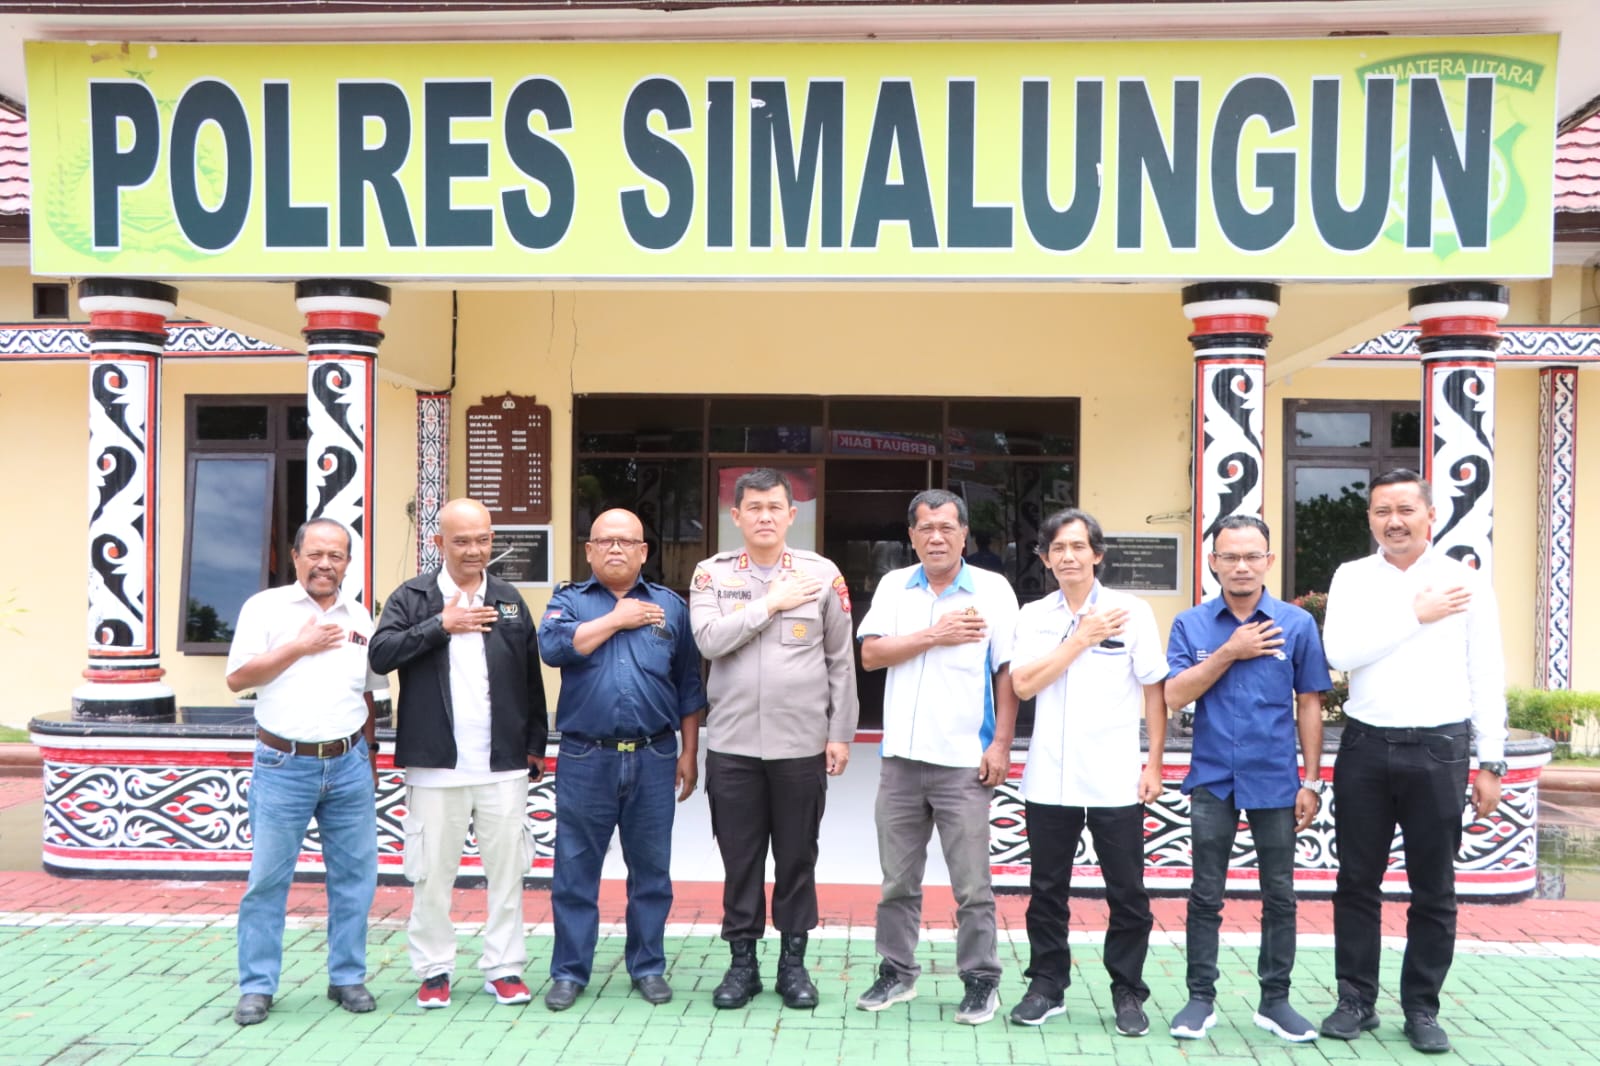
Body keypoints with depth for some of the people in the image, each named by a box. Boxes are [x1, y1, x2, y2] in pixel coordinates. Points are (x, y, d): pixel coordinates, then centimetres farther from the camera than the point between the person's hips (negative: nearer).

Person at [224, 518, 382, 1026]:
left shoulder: (359, 617, 11)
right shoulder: (265, 607, 0)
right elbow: (237, 678, -7)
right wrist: (300, 647, -14)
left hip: (349, 765, 4)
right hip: (283, 765, -3)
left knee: (355, 875, 7)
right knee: (267, 879, 1)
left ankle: (348, 977, 20)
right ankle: (257, 986, 14)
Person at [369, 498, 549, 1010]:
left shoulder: (510, 601, 11)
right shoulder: (412, 597, 4)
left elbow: (532, 679, 10)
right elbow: (380, 654, -11)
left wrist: (535, 745, 7)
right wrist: (441, 626, -14)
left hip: (503, 763, 2)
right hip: (435, 763, -2)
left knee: (507, 869, 6)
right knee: (432, 872, 6)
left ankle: (503, 966, 18)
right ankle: (434, 969, 20)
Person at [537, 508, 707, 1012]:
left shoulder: (670, 605, 9)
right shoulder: (568, 601, 7)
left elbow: (688, 685, 10)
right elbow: (554, 646, -16)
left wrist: (689, 753, 6)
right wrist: (617, 619, -10)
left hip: (653, 759, 1)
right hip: (585, 759, -1)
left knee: (651, 870, 9)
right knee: (575, 871, 5)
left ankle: (648, 966, 23)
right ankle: (569, 971, 17)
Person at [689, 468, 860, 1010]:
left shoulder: (822, 574, 1)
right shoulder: (712, 574, 2)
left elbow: (841, 660, 4)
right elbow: (709, 640, -14)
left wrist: (840, 733, 1)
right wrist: (772, 602, -12)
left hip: (802, 744, 0)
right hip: (732, 743, 0)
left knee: (797, 858, 9)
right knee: (740, 858, 9)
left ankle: (793, 961, 23)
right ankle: (742, 960, 23)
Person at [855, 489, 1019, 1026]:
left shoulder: (992, 589, 0)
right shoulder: (894, 586, 7)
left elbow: (1008, 673, -1)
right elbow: (870, 654, -3)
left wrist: (1001, 745, -7)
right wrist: (934, 636, -11)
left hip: (964, 761, -3)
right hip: (902, 758, 3)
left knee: (972, 885, 4)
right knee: (897, 881, 13)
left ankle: (981, 982, 17)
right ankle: (896, 973, 26)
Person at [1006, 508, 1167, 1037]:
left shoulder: (1132, 611, -2)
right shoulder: (1034, 616, 5)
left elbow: (1154, 692, 0)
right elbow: (1023, 684, -7)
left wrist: (1154, 764, -2)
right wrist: (1081, 640, -11)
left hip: (1115, 782, -2)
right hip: (1049, 780, 2)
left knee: (1127, 894, 7)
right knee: (1047, 891, 11)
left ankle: (1128, 992, 22)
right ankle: (1046, 985, 25)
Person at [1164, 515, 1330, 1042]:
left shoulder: (1297, 624, -2)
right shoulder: (1190, 624, -1)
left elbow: (1309, 705, 1)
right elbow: (1175, 696, -8)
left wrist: (1311, 782, -1)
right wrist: (1230, 652, -15)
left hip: (1275, 781, 0)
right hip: (1213, 779, 0)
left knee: (1279, 895, 9)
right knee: (1206, 895, 7)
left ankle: (1275, 999, 24)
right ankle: (1201, 998, 19)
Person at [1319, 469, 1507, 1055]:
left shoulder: (1467, 582, 1)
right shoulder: (1351, 577, 4)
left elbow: (1487, 676, 2)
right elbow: (1339, 652, -11)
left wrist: (1491, 762, 0)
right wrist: (1416, 615, -12)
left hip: (1439, 749, -1)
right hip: (1366, 747, 1)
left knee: (1434, 891, 8)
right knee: (1357, 883, 9)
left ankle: (1422, 1008, 23)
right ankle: (1357, 1000, 22)